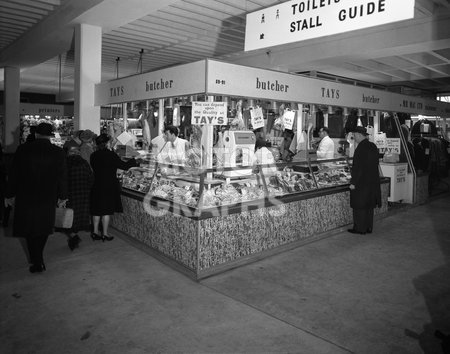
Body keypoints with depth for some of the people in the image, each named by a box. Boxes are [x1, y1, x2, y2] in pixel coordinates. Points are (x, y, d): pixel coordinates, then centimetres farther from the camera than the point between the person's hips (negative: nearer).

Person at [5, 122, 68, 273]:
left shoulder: (22, 150, -6)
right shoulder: (58, 152, -6)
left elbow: (13, 174, 0)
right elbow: (62, 177, -2)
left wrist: (10, 195, 10)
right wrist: (62, 196, 7)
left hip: (26, 198, -1)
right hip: (48, 198, 1)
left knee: (30, 229, 9)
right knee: (43, 228, 18)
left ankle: (37, 262, 10)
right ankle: (38, 257, 31)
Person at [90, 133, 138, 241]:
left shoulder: (93, 155, 2)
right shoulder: (111, 155, -16)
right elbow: (124, 166, -11)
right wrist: (133, 161, 7)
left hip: (96, 186, 6)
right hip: (109, 186, -6)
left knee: (97, 210, 14)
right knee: (106, 210, 3)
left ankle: (95, 232, 21)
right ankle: (105, 234, 10)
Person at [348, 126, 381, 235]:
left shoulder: (361, 148, -18)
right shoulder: (373, 146, 8)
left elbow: (358, 167, -20)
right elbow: (375, 164, 14)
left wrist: (353, 182, -16)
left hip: (361, 182, -8)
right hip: (372, 181, 9)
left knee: (359, 206, 2)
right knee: (369, 206, 15)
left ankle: (360, 228, 10)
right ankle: (368, 227, 23)